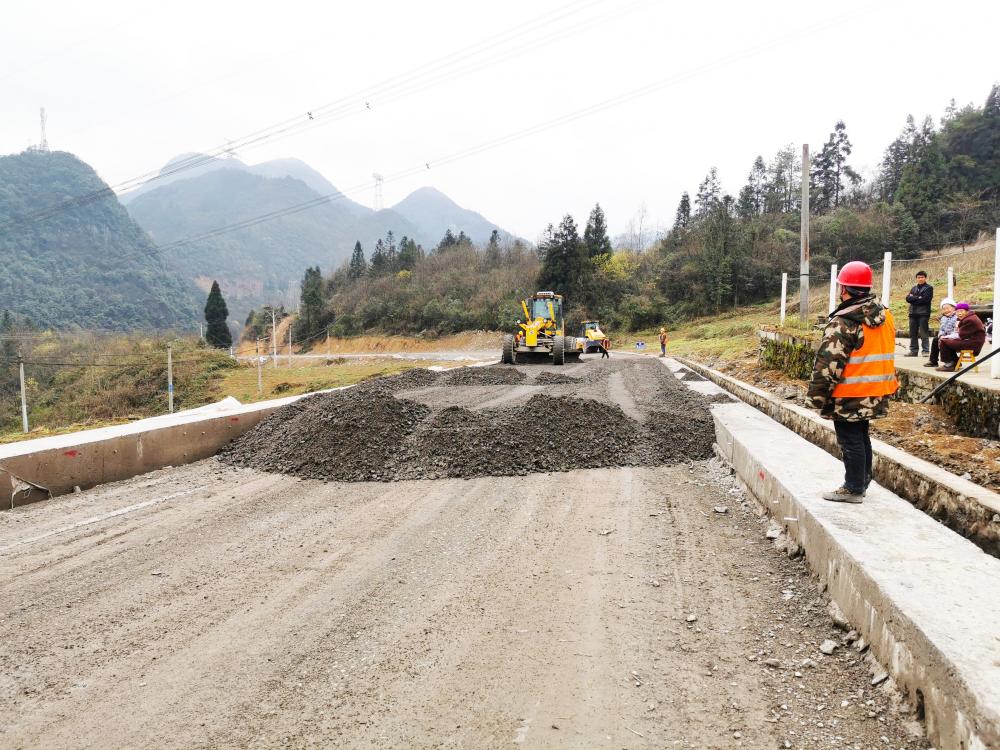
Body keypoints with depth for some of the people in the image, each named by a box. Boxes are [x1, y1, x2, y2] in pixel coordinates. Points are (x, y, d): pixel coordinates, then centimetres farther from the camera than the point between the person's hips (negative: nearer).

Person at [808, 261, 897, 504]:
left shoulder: (843, 322, -20)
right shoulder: (886, 316, 8)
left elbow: (828, 363, -21)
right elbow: (886, 355, 18)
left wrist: (818, 395, -13)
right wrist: (890, 386, 26)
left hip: (849, 396, -8)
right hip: (875, 395, 8)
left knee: (851, 441, 2)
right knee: (861, 436, 20)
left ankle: (853, 488, 11)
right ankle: (862, 481, 31)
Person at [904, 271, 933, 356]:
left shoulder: (929, 288, 5)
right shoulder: (914, 288, 21)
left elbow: (926, 299, -10)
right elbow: (908, 298, 6)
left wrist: (914, 298, -2)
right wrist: (918, 298, -7)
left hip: (923, 313, -5)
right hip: (913, 313, 6)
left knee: (923, 333, -8)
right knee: (913, 333, 5)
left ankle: (925, 351, -7)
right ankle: (913, 351, 8)